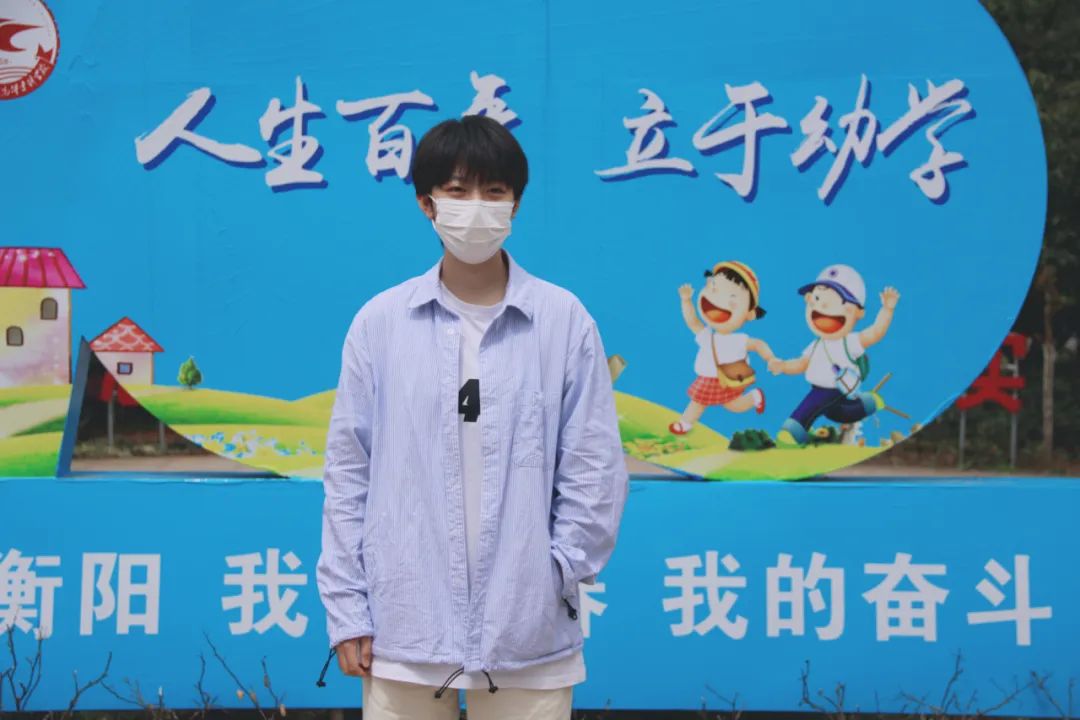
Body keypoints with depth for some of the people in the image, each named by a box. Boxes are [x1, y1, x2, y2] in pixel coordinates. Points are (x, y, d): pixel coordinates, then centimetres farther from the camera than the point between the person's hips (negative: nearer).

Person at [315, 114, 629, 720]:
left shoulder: (565, 320, -1)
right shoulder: (380, 322, 1)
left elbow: (594, 468, 2)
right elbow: (349, 472, 3)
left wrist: (558, 573, -4)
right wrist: (348, 611, 1)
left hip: (529, 635, 0)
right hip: (405, 628, 1)